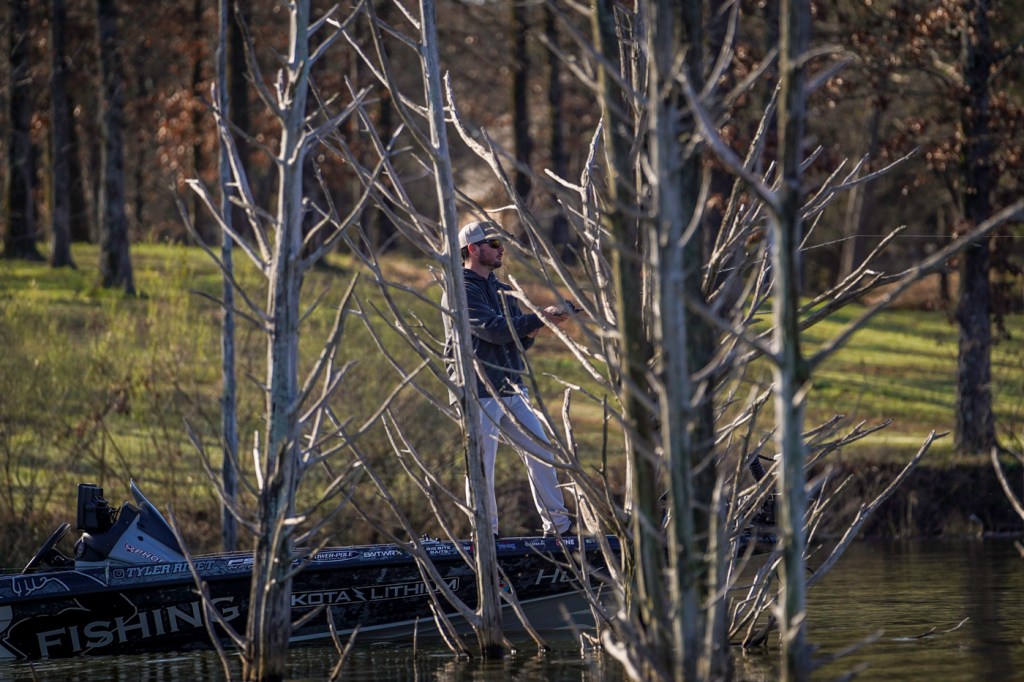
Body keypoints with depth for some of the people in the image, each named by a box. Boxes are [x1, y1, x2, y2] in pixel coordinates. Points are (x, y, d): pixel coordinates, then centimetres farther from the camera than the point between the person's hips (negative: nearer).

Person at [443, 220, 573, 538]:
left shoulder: (500, 289, 18)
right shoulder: (462, 291, -10)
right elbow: (494, 330, -21)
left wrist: (530, 332, -5)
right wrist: (539, 318, -20)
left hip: (512, 390, 8)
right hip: (479, 392, -8)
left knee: (541, 452, 6)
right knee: (482, 464, -4)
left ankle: (558, 524, 12)